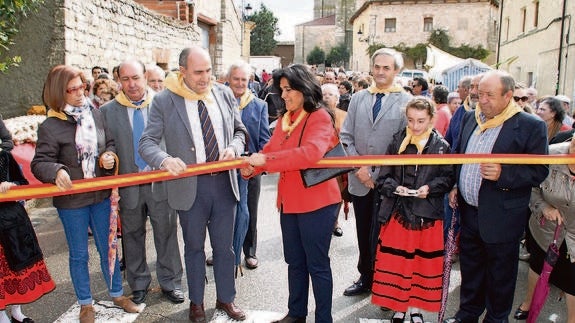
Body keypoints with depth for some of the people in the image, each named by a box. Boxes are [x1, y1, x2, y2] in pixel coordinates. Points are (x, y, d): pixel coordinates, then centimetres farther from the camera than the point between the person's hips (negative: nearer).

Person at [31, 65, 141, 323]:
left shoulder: (95, 114, 0)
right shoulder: (50, 126, -11)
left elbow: (110, 143, 11)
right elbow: (39, 163, -12)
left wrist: (109, 155, -11)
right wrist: (56, 171, -32)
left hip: (101, 195, 4)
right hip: (71, 200, -3)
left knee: (108, 247, 15)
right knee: (79, 254, 11)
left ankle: (117, 294, 33)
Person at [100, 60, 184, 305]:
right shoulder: (108, 111, 1)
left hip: (161, 182, -1)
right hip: (128, 184, 2)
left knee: (166, 234, 9)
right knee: (132, 236, 15)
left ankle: (170, 282, 26)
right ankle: (139, 285, 32)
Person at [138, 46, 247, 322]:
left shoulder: (224, 93, 3)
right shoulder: (164, 100, -8)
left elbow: (239, 130, 12)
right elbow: (147, 142, -10)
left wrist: (234, 148, -10)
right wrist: (165, 159, -31)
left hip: (224, 182, 3)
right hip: (190, 185, -2)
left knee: (224, 246, 15)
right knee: (194, 247, 15)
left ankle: (226, 298, 35)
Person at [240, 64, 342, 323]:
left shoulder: (320, 117, -12)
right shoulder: (285, 119, 12)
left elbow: (310, 153, -28)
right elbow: (270, 150, 6)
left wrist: (266, 160, -29)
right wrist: (252, 167, -15)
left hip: (316, 202, -7)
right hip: (289, 201, 8)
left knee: (317, 264, 5)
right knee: (295, 262, 19)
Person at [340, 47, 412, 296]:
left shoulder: (406, 102, -6)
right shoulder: (358, 98, 8)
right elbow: (346, 136, 7)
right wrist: (357, 167, -6)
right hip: (360, 179, 4)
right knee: (364, 233, 15)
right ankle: (365, 278, 32)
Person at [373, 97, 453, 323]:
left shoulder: (441, 145, -1)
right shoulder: (397, 142, 1)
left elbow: (448, 178, 2)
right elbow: (384, 177, 2)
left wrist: (430, 188, -15)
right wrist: (395, 187, -17)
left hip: (428, 215, 0)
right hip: (398, 212, 1)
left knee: (423, 263, 10)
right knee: (395, 262, 6)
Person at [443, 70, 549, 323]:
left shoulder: (531, 126, -12)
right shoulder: (470, 118, 6)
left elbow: (539, 172, -12)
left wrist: (503, 174, -26)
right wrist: (454, 186, 8)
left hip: (501, 217, -5)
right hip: (469, 212, 6)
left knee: (500, 275, 12)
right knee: (470, 268, 20)